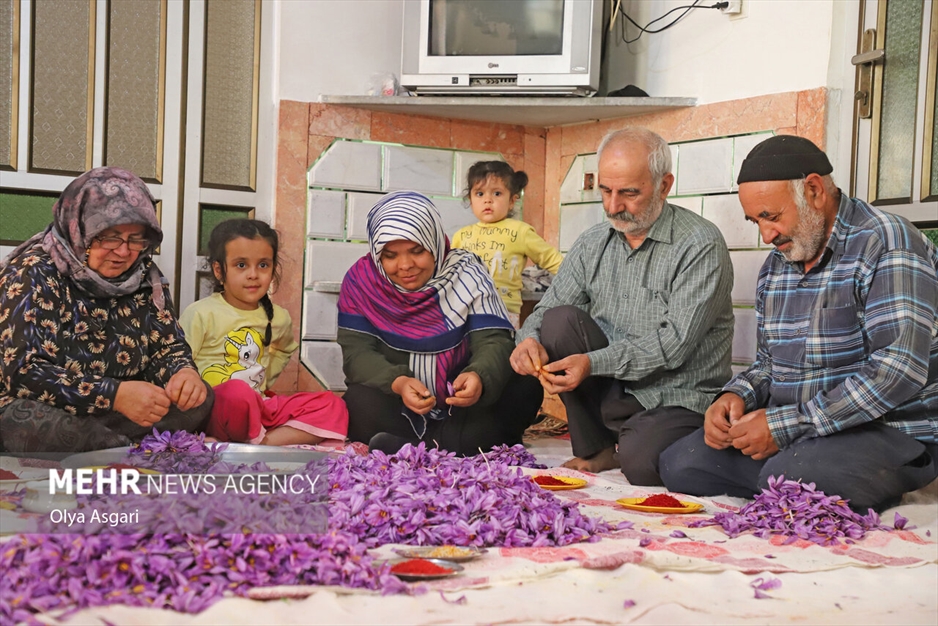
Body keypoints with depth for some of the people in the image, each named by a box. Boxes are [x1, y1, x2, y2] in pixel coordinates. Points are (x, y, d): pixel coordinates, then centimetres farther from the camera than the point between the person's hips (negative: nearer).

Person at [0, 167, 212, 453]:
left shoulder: (144, 276, 1)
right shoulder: (34, 275, -15)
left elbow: (166, 346, 7)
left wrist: (184, 373, -19)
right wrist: (115, 394, -34)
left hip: (111, 418, 5)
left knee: (200, 398, -14)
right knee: (31, 423, -39)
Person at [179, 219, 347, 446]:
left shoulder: (279, 318, 11)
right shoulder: (200, 314, -6)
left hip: (259, 406, 6)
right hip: (213, 407, -6)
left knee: (333, 405, -10)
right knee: (238, 393, -41)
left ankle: (268, 441, -27)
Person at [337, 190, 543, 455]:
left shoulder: (466, 273, -8)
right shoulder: (361, 281, -7)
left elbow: (493, 341, -16)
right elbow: (357, 353, -12)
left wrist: (479, 377, -40)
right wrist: (398, 383, -34)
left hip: (461, 411, 1)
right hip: (398, 411, -1)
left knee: (524, 388, -25)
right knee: (360, 403, -32)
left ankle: (411, 449, -28)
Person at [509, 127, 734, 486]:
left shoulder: (701, 245, -11)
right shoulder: (592, 244, 8)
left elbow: (674, 344, -18)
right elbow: (547, 309, 7)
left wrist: (593, 363, -27)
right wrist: (529, 338, -18)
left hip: (675, 400, -6)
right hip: (610, 394, 6)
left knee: (641, 463, -35)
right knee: (560, 321, -18)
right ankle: (598, 452, -3)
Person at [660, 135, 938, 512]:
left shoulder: (887, 245, -13)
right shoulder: (776, 266, 13)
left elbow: (899, 370, -24)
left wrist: (786, 424, -22)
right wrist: (737, 395, -2)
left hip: (892, 434, -8)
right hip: (790, 436, 8)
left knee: (786, 475, -35)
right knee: (679, 463, -6)